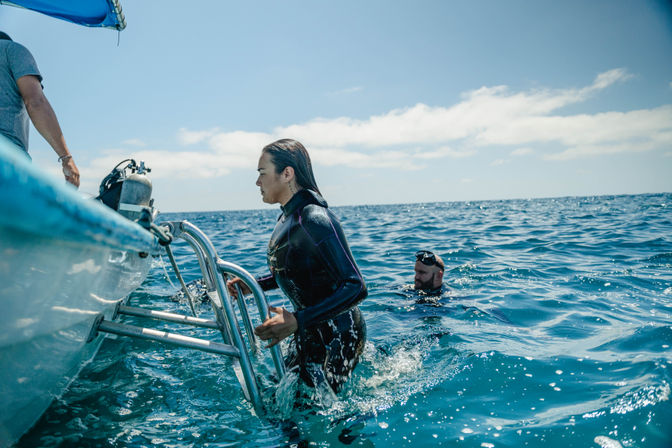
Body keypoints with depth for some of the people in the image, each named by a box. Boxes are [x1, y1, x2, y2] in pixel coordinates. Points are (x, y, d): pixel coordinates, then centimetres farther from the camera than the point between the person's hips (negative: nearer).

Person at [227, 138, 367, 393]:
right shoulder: (287, 218, 3)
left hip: (339, 334, -9)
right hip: (310, 332, 9)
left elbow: (355, 288, -30)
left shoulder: (315, 220, -26)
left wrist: (297, 321, -36)